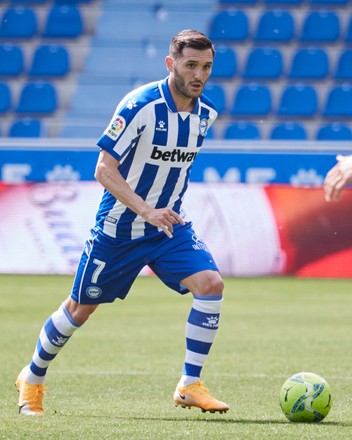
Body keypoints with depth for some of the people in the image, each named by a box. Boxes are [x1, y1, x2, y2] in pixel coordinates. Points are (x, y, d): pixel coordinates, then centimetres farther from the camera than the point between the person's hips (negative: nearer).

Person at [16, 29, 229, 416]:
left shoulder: (206, 113, -2)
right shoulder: (140, 105, -22)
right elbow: (104, 170, -23)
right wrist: (146, 211, -33)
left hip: (170, 224, 5)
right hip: (120, 225, -4)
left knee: (211, 283, -19)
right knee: (80, 308, 7)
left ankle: (190, 385, -10)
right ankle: (32, 378, 32)